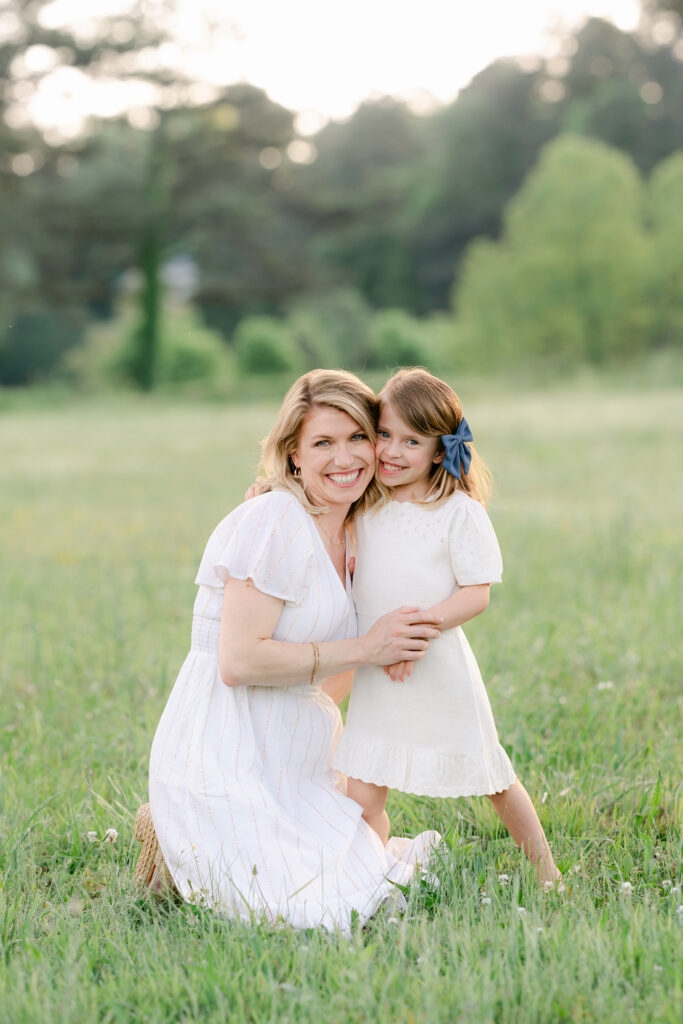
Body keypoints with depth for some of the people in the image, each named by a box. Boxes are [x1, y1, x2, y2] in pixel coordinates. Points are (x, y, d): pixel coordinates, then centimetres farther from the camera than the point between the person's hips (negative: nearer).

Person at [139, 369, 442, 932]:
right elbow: (239, 661, -24)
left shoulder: (347, 532, 12)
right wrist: (363, 650, -19)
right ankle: (184, 852, 7)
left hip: (297, 768, 9)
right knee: (312, 916, -17)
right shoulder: (276, 522, -17)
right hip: (225, 766, -9)